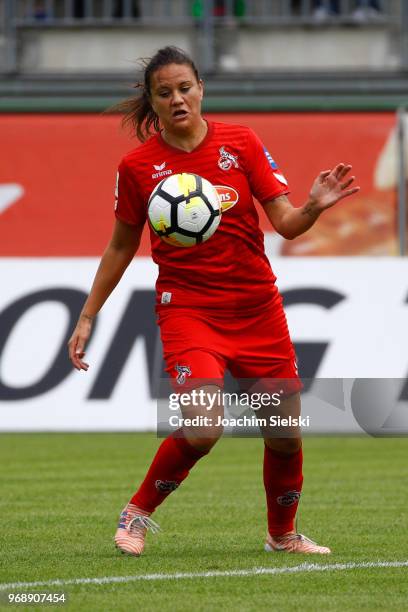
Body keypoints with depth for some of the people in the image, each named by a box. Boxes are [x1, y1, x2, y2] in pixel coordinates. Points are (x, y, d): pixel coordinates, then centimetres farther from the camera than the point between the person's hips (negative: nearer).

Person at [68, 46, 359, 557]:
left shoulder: (240, 143, -2)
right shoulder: (138, 166, -3)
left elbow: (285, 223, -4)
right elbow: (121, 247, 9)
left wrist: (313, 208, -25)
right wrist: (87, 317, 10)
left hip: (257, 308, 2)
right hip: (187, 308, -2)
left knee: (286, 434, 4)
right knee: (203, 428, -23)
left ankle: (283, 534, 30)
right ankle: (138, 514, 1)